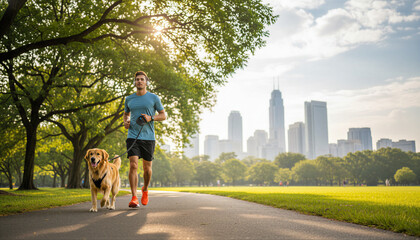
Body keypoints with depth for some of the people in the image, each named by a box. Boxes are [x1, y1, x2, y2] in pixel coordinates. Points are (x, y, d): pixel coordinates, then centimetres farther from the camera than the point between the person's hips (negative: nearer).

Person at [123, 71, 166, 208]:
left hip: (148, 137, -1)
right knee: (133, 165, -14)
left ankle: (145, 190, 34)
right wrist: (125, 122, 6)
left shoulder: (154, 98, 4)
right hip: (133, 136, 1)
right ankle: (134, 198, -12)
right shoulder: (129, 99, 12)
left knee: (147, 168, 7)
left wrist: (151, 118, -11)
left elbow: (163, 115, 7)